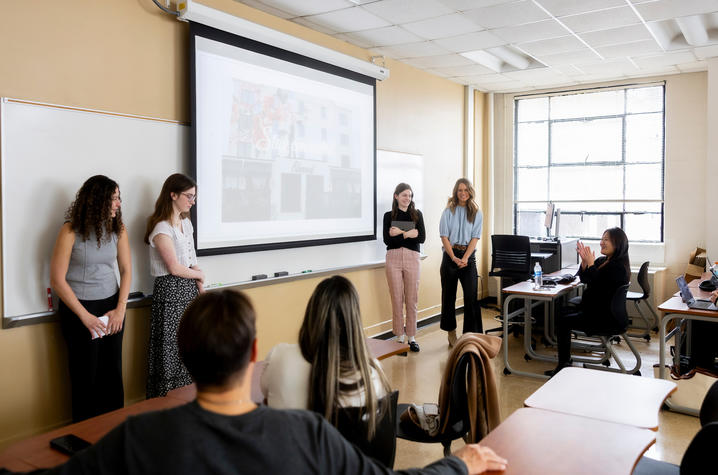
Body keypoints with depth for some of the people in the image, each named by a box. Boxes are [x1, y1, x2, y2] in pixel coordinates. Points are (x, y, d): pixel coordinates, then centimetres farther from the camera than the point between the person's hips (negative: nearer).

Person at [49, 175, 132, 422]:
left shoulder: (118, 229, 0)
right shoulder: (71, 231, -12)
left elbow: (126, 270, 5)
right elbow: (57, 279, -11)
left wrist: (120, 309, -4)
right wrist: (85, 316, -13)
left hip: (111, 306, 4)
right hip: (79, 308, -3)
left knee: (112, 371, 7)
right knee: (86, 374, 5)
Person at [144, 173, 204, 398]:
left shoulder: (186, 223, 11)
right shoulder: (162, 228, -14)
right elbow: (174, 268, -16)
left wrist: (201, 289, 6)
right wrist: (200, 275, 0)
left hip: (189, 289, 8)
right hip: (171, 291, -8)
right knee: (171, 350, 0)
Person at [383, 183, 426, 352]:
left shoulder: (417, 214, 8)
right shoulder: (389, 216, 6)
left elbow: (421, 238, -3)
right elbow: (387, 239, -5)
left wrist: (400, 233, -10)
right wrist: (407, 234, -14)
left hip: (412, 258, 1)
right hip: (393, 258, 0)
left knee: (412, 300, 3)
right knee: (397, 299, 2)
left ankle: (411, 337, 14)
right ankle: (399, 337, 12)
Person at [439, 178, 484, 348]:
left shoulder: (476, 213, 6)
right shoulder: (448, 211, 5)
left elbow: (475, 237, -1)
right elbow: (444, 237, -1)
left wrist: (465, 258, -13)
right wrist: (454, 257, -13)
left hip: (468, 255, 0)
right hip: (450, 255, 0)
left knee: (471, 295, -9)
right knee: (449, 294, 5)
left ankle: (471, 333, -4)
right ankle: (451, 332, 17)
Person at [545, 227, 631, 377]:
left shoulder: (618, 267, -19)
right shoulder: (604, 260, 9)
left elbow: (596, 284, -26)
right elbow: (584, 279, 10)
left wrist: (590, 263, -20)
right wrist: (584, 261, -4)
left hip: (606, 318, -10)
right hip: (597, 310, 10)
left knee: (563, 322, -13)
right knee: (562, 313, 7)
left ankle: (563, 364, -2)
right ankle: (564, 360, 11)